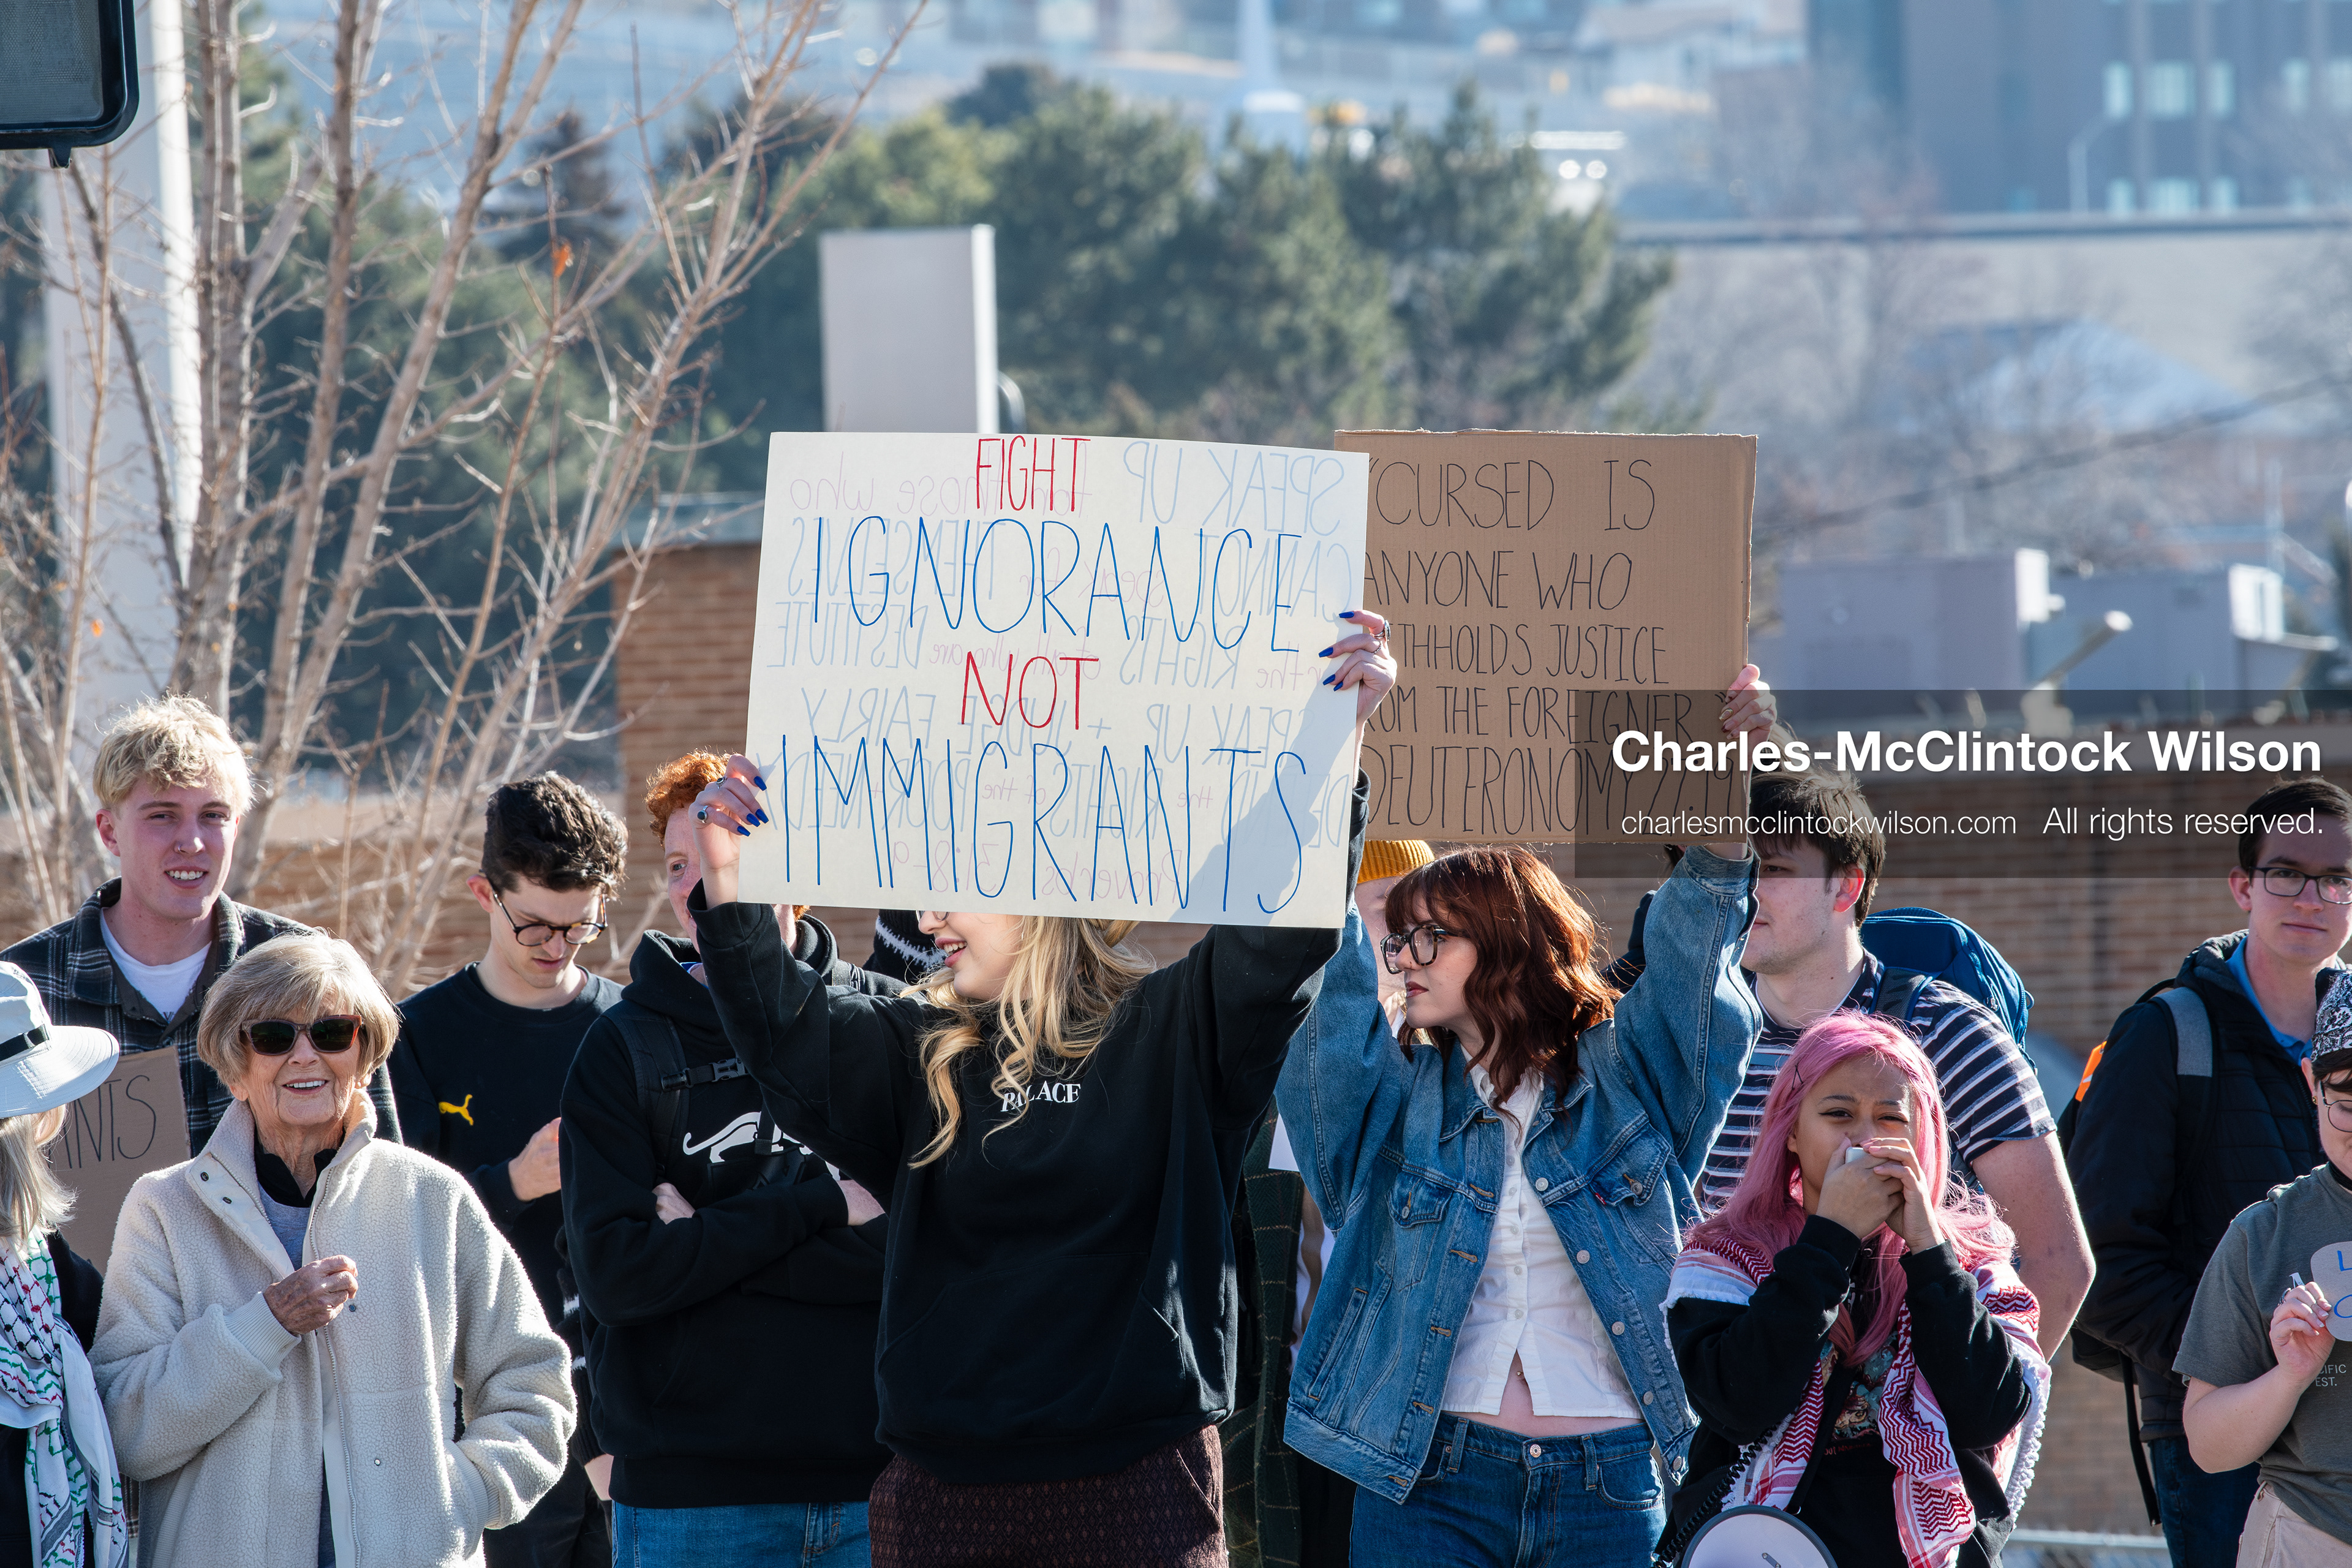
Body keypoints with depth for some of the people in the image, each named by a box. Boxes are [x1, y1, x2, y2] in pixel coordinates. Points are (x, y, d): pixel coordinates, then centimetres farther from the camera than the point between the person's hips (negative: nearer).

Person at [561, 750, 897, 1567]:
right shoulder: (626, 1046, 2)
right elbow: (613, 1271, -9)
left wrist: (707, 1242, -12)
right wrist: (818, 1207, -12)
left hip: (874, 1480, 1)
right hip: (691, 1492, -1)